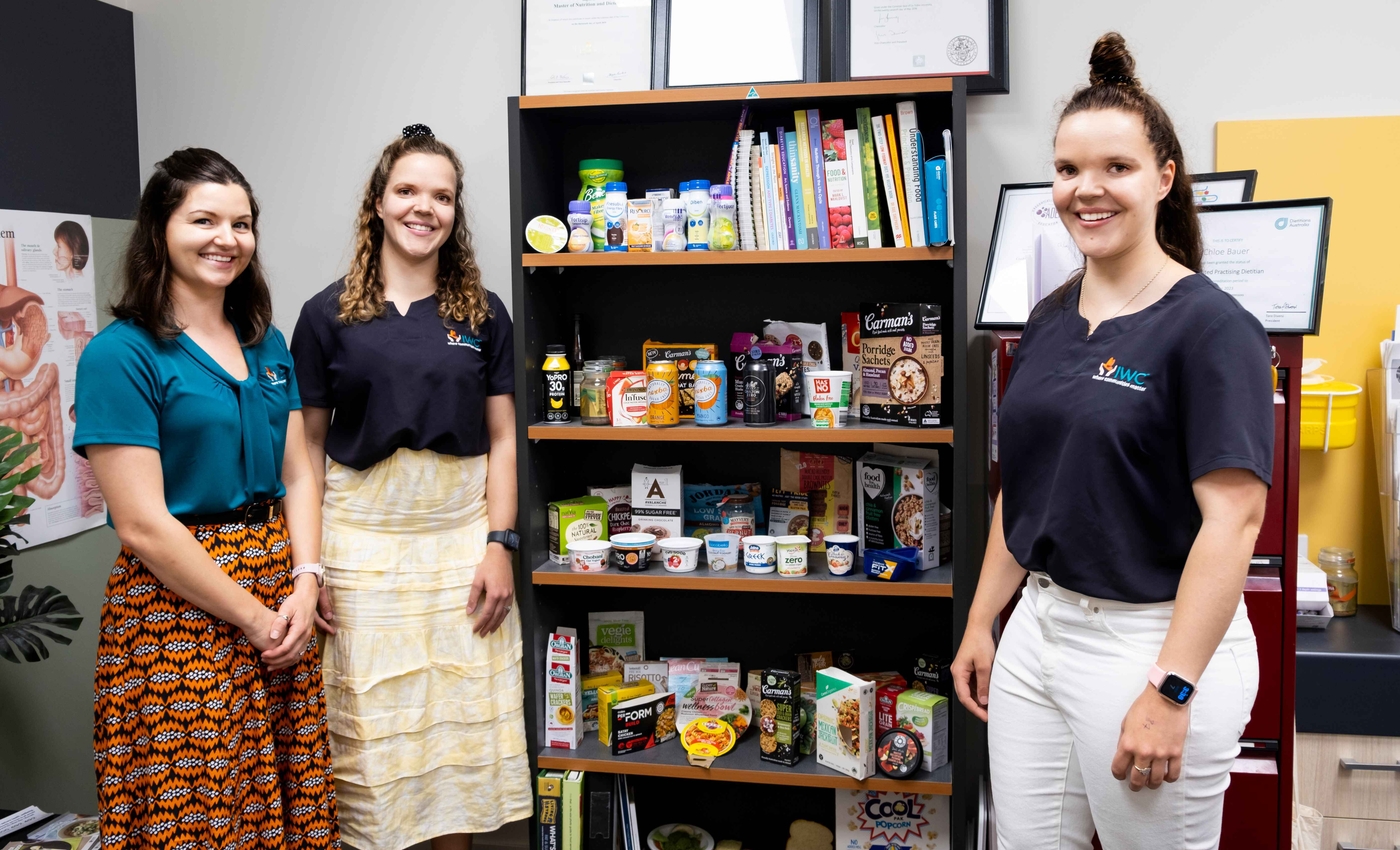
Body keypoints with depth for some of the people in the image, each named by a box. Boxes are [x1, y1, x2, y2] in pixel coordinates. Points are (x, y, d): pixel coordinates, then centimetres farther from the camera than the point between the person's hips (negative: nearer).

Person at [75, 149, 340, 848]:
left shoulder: (266, 344, 11)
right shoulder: (121, 355, -10)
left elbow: (296, 475, 10)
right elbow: (142, 525, -14)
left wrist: (305, 585, -6)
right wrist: (254, 618, -11)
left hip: (283, 599, 6)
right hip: (179, 604, -6)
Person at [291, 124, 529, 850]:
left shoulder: (483, 314, 6)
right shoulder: (328, 314, 2)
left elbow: (501, 438, 5)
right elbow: (308, 445, 3)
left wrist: (499, 545, -4)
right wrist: (307, 563, -3)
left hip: (462, 535, 1)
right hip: (361, 537, -1)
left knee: (461, 721, 8)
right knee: (370, 728, 6)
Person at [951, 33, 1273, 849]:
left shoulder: (1210, 325, -13)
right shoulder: (1050, 319, 8)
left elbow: (1233, 517, -18)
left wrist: (1171, 690, -21)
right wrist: (982, 622, 13)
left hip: (1157, 640, -6)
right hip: (1039, 626, 7)